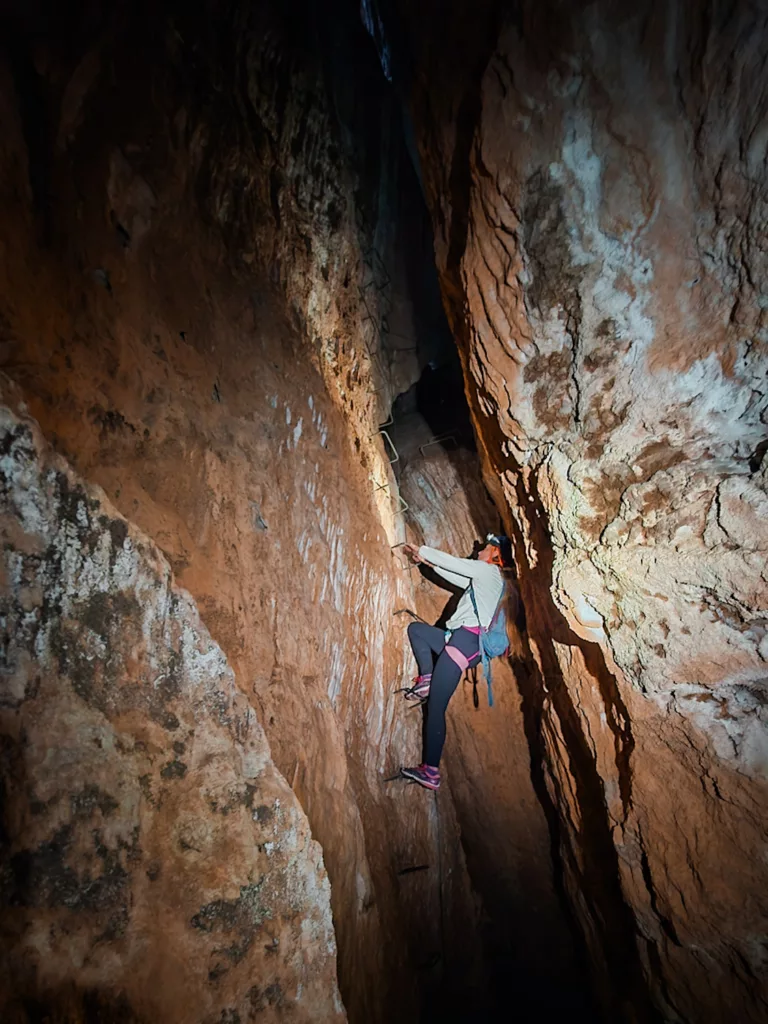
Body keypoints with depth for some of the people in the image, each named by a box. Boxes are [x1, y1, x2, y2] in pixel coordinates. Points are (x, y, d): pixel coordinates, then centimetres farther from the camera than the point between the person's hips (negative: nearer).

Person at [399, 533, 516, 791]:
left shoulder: (489, 571, 0)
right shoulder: (485, 579, 24)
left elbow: (451, 561, 1)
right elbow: (457, 577, 33)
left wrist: (421, 550, 13)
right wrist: (428, 561, 32)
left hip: (465, 641, -10)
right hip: (464, 640, 10)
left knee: (435, 708, -11)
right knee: (415, 628, 18)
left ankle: (431, 773, -9)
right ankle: (427, 678, 3)